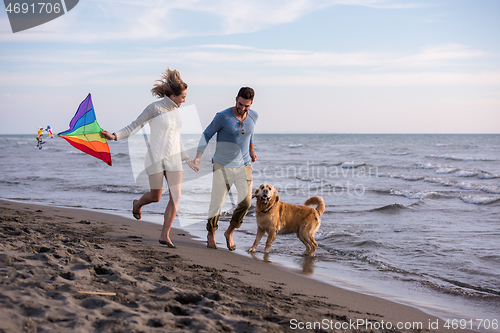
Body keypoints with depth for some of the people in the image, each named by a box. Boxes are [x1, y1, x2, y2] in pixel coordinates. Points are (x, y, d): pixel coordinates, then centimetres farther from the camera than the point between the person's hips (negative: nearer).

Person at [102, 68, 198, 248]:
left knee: (176, 196, -7)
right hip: (156, 157, -6)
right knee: (155, 196, 5)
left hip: (173, 159, 6)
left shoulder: (175, 112, 12)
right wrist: (115, 136, -21)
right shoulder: (154, 107, -9)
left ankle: (164, 235, 0)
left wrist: (187, 160, 20)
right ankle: (137, 204, 42)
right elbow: (134, 126, -8)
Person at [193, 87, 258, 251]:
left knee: (246, 201, -12)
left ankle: (229, 232, 12)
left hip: (244, 165, 3)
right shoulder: (222, 116, -16)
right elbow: (206, 135, -7)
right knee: (217, 204, 2)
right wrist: (198, 157, -17)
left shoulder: (253, 116, -2)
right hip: (223, 165, -3)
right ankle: (211, 234, 29)